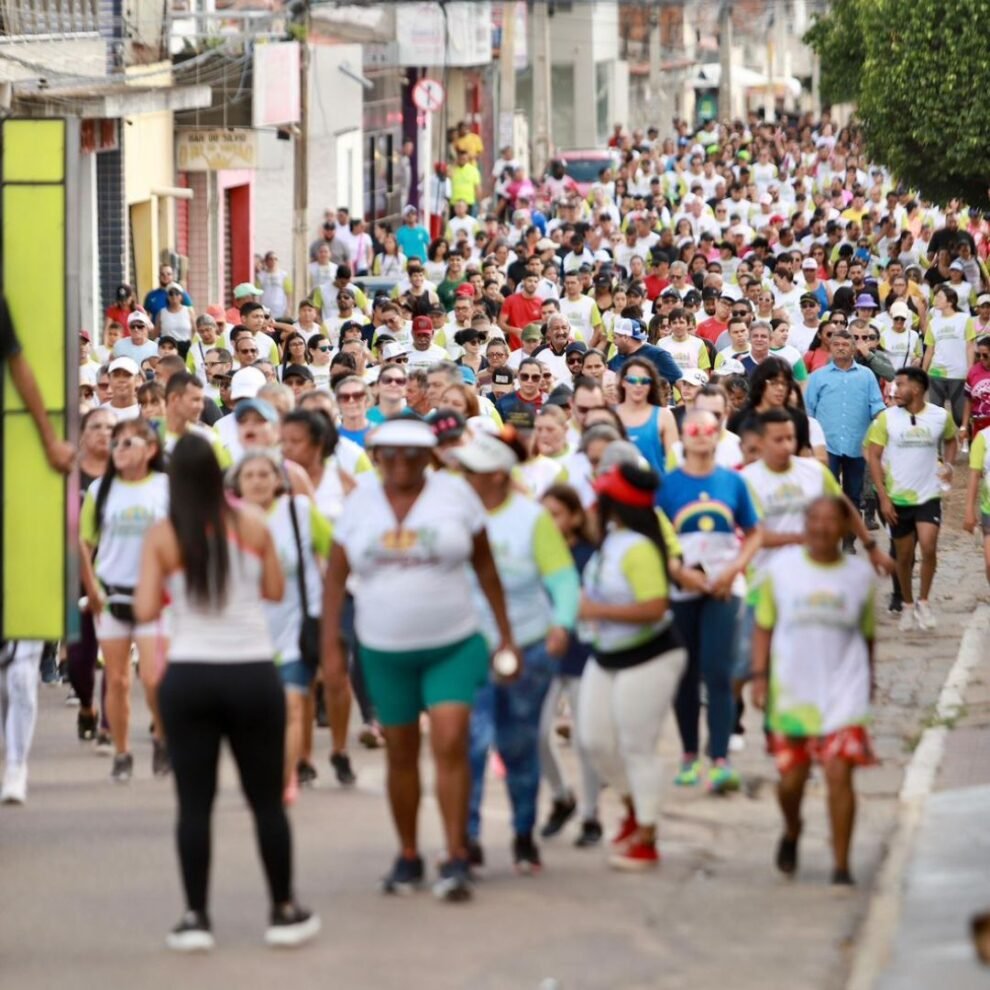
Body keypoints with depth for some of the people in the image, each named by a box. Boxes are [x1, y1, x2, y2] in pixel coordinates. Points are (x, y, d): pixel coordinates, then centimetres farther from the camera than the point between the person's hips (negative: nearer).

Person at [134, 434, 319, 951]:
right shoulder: (251, 523, -1)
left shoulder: (162, 536, -5)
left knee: (194, 802, 5)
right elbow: (276, 589, 6)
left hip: (189, 676, -1)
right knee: (267, 800, 11)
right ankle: (284, 912, 17)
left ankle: (195, 918, 4)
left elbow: (145, 611, -6)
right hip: (252, 674, 1)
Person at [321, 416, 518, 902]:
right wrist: (331, 647, -2)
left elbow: (485, 566, 3)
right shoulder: (362, 501, 1)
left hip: (453, 646, -2)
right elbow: (336, 575, 3)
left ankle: (456, 861, -12)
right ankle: (408, 857, 24)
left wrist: (506, 635, 4)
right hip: (385, 651, 2)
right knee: (401, 755, 10)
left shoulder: (454, 493, -3)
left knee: (450, 744, -15)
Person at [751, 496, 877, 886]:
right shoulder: (782, 568, 2)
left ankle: (841, 865, -5)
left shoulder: (859, 575, 4)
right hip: (792, 689, 1)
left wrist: (868, 679, 18)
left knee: (838, 774, -13)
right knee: (790, 778, 6)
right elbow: (764, 626, 6)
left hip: (844, 693, -1)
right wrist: (759, 676, -3)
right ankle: (791, 833, 40)